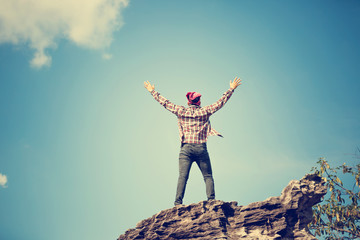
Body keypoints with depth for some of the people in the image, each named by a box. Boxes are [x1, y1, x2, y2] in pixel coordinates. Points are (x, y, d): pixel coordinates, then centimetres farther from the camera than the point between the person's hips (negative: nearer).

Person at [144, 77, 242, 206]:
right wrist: (231, 89, 22)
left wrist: (153, 91, 24)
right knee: (208, 176, 5)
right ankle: (211, 200, -6)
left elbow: (165, 102, 14)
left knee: (182, 177, -5)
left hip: (186, 148, 1)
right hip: (201, 148, -1)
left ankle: (178, 202, -14)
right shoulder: (204, 111, 6)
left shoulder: (181, 111, 7)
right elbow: (220, 102, 12)